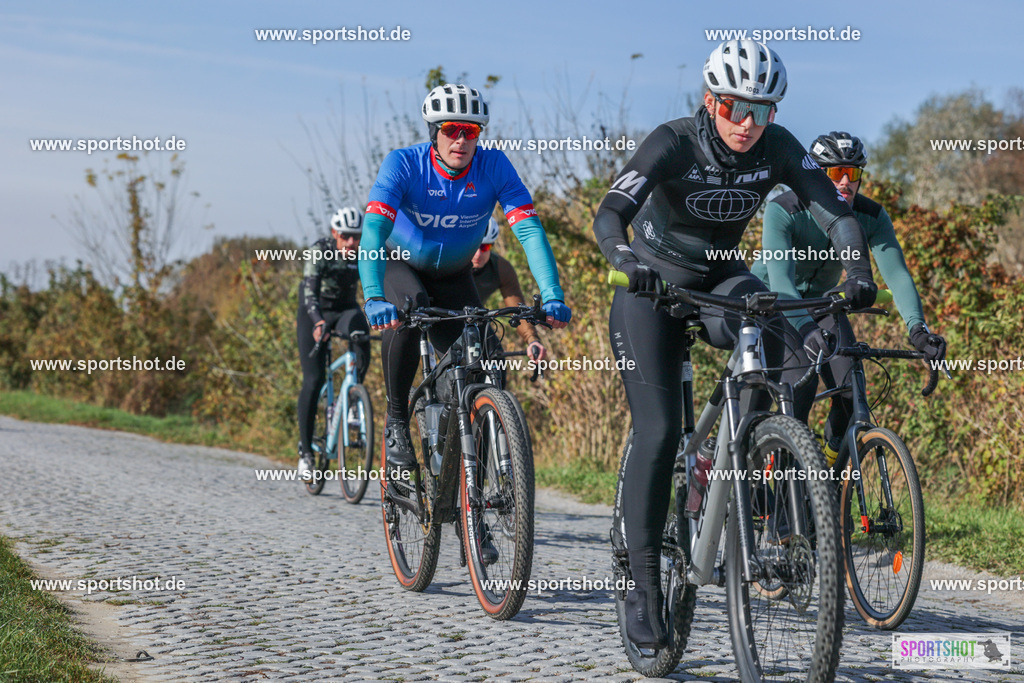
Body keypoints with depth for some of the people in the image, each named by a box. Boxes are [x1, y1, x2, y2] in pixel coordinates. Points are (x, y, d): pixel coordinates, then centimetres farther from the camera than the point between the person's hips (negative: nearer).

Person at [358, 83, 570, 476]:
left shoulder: (493, 166, -23)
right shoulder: (404, 164, -28)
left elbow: (529, 228, -30)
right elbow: (374, 228, -40)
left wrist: (552, 295, -44)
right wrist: (373, 297, -56)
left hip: (453, 274, 3)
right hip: (398, 263, -2)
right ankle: (396, 421, -19)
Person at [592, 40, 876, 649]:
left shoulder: (778, 148, -14)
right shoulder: (673, 143, -24)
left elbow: (837, 211, -20)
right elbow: (609, 214, -35)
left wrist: (858, 268, -40)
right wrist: (626, 259, -56)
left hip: (720, 280, 3)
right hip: (653, 285, -3)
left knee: (766, 325, -34)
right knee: (659, 431, -14)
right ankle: (644, 585, -8)